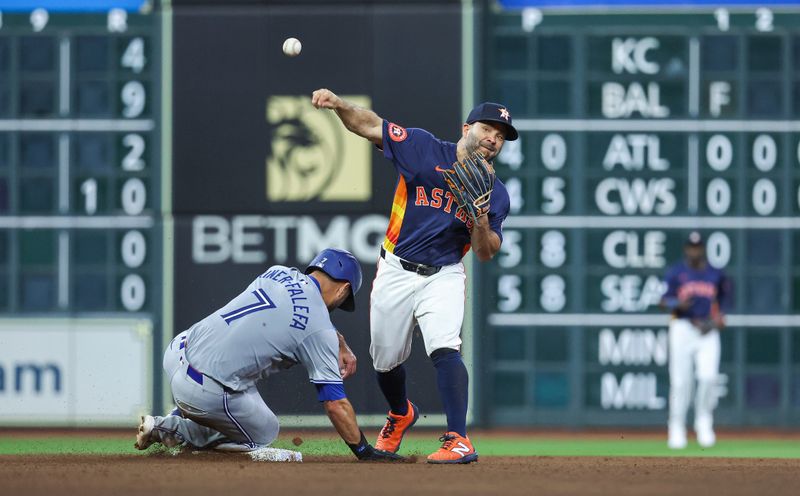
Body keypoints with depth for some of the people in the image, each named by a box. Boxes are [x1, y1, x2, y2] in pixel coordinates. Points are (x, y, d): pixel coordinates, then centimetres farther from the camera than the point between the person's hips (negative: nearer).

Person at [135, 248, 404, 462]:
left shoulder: (278, 273, 10)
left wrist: (341, 345, 23)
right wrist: (364, 452, 2)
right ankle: (171, 429, 7)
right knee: (264, 434, 20)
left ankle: (185, 416, 25)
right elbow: (335, 403, -7)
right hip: (207, 394, -7)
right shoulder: (321, 333, -9)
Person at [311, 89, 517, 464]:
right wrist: (338, 104, -19)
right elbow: (370, 125, 0)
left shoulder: (496, 193, 1)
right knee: (385, 361, 11)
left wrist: (482, 223, -22)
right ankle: (400, 415, 44)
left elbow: (486, 254, -1)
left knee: (444, 348, -25)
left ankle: (459, 440, -29)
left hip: (443, 277, -1)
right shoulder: (424, 149, -1)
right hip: (395, 273, 1)